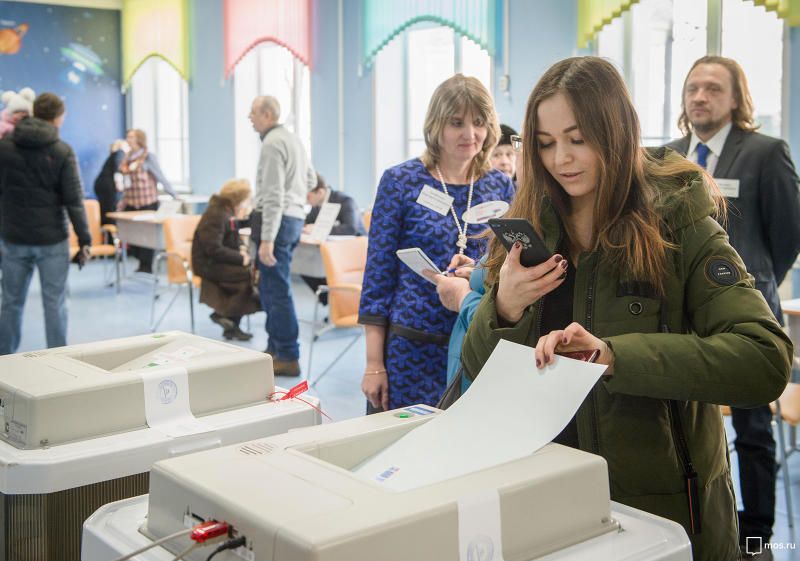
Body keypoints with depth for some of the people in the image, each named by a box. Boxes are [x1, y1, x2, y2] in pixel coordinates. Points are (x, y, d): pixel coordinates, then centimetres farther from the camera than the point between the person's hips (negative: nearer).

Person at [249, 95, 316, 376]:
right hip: (295, 216, 10)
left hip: (278, 219, -10)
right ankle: (275, 348, 27)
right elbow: (311, 180, 23)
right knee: (271, 287, 18)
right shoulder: (293, 139, 15)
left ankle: (288, 357, -2)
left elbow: (273, 196, -21)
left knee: (276, 290, -6)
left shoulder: (272, 144, -15)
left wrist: (266, 240, -23)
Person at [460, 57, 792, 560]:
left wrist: (615, 354, -34)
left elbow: (768, 360, -24)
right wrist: (504, 307, -19)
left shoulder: (680, 226, -12)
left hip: (661, 507, -3)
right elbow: (479, 373, 1)